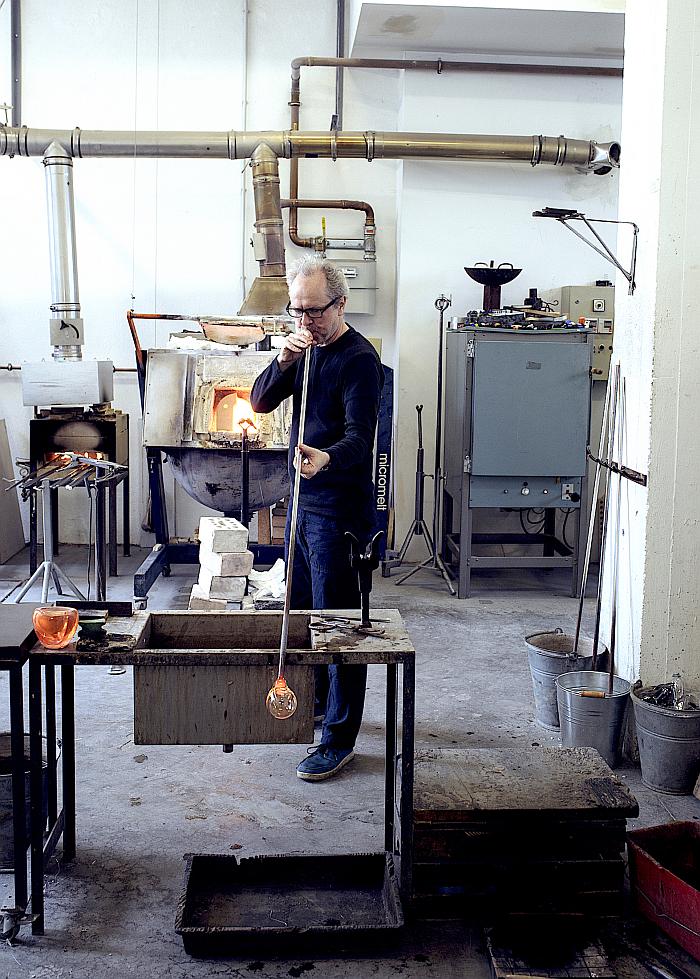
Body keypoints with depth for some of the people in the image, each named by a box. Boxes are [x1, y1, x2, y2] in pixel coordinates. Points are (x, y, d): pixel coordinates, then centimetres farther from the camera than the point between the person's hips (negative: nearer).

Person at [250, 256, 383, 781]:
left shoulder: (359, 358, -16)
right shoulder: (308, 350, 10)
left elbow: (360, 435, -26)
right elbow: (261, 402, 3)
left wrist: (327, 458, -48)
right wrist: (284, 360, -15)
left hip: (340, 506, -9)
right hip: (303, 498, 9)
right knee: (302, 607, 19)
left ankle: (339, 738, 4)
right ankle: (317, 700, 38)